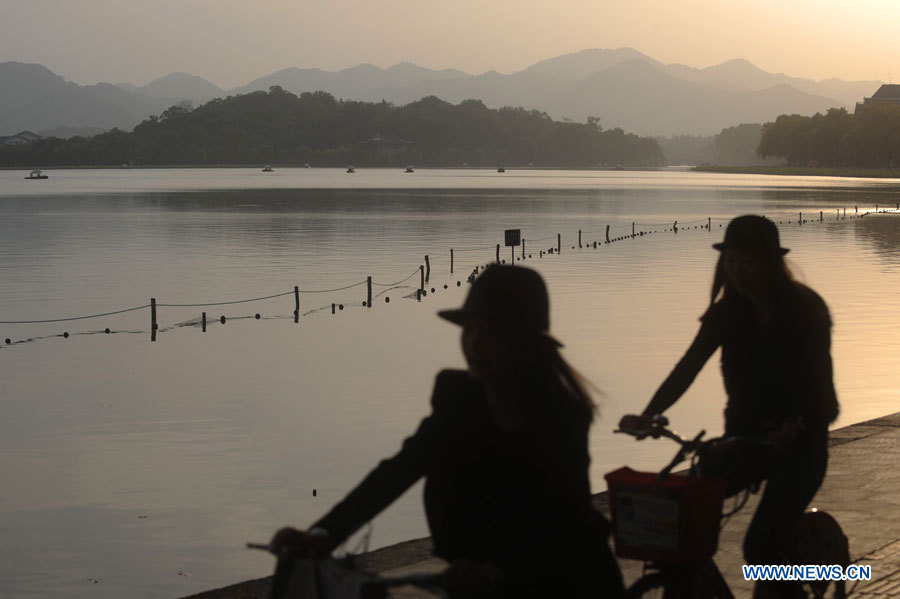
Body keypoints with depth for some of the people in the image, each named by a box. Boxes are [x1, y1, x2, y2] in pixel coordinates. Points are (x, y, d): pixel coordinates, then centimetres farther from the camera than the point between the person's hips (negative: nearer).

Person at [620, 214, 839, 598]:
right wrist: (647, 416, -25)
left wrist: (798, 426, -39)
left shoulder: (806, 309, -12)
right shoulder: (726, 312, -1)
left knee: (760, 546, -21)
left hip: (798, 442, -4)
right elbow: (687, 368, -9)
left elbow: (817, 380, -20)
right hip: (744, 435, 5)